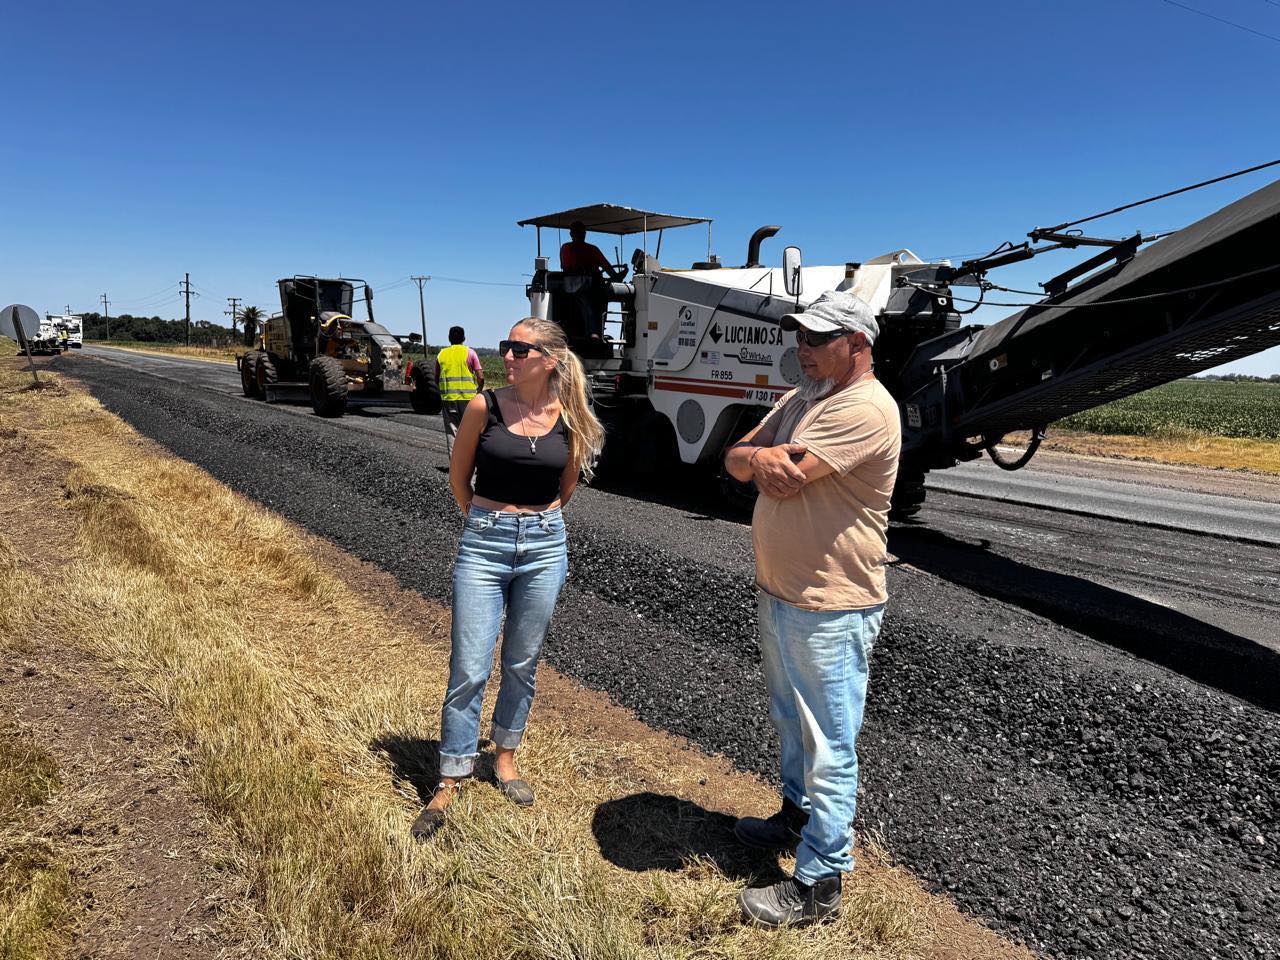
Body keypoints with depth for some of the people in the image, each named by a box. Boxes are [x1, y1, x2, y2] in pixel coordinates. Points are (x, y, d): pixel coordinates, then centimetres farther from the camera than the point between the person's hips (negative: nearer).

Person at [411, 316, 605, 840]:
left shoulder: (569, 415, -2)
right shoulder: (485, 407, -6)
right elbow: (458, 475, 7)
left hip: (544, 546, 2)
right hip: (484, 545, -2)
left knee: (522, 665, 14)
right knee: (469, 670, 0)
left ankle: (505, 756, 36)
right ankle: (449, 783, 16)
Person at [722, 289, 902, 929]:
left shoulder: (865, 408, -20)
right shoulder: (801, 400, 11)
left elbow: (785, 480, -27)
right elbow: (734, 459, 6)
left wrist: (760, 457, -5)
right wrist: (760, 455, -17)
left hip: (829, 610, -9)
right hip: (777, 593, 10)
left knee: (828, 745, 3)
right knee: (791, 723, 25)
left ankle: (817, 884, 16)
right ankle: (798, 815, 46)